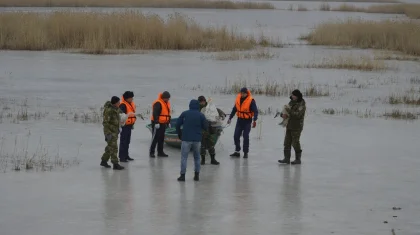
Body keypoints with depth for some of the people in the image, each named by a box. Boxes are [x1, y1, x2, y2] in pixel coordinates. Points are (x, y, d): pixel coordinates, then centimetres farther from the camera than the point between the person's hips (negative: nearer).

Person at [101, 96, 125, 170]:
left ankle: (104, 161, 29)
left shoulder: (116, 108, 7)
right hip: (110, 131, -9)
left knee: (110, 147, 17)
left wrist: (118, 129, 23)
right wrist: (108, 133, -25)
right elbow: (105, 122, -22)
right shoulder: (108, 110, -21)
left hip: (115, 131, 9)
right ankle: (115, 164, -8)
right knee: (113, 148, -9)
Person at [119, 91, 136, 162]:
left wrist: (132, 123, 26)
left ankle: (126, 156, 26)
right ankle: (122, 157, -6)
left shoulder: (132, 104, 13)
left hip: (129, 125, 9)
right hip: (124, 126, -9)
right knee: (123, 141, -8)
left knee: (127, 141, 16)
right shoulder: (123, 105, -17)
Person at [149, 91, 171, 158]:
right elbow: (155, 114, -21)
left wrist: (168, 122, 22)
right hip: (157, 124, -9)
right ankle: (151, 152, -5)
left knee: (161, 138, 13)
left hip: (163, 124, 9)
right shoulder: (158, 103, -15)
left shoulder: (167, 103, 14)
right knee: (155, 138, -8)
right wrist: (156, 122, -24)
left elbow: (168, 113, 24)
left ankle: (160, 152, 19)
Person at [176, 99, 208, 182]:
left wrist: (179, 134, 16)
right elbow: (206, 127, 1)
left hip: (186, 139, -1)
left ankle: (182, 175, -5)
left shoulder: (184, 114, -1)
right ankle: (197, 175, 15)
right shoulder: (201, 115, -1)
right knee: (197, 157, 16)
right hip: (197, 139, 2)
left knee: (184, 157, 3)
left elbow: (178, 124, 1)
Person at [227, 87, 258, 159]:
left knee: (246, 137, -4)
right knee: (236, 136, 3)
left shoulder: (251, 101, -15)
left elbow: (255, 111, -18)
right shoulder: (238, 99, 2)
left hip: (247, 121, -5)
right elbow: (234, 109, 14)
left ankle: (245, 153, 6)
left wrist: (255, 120, -30)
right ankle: (237, 151, 14)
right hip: (240, 120, 5)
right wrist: (230, 118, 17)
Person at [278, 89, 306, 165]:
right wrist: (283, 115, -10)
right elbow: (285, 111, 12)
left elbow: (298, 114, -23)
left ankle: (298, 159, 7)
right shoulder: (291, 102, 13)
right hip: (289, 126, 7)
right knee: (287, 142, 3)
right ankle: (287, 159, 5)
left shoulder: (302, 104, -10)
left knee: (295, 142, -3)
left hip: (297, 126, -7)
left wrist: (289, 111, -20)